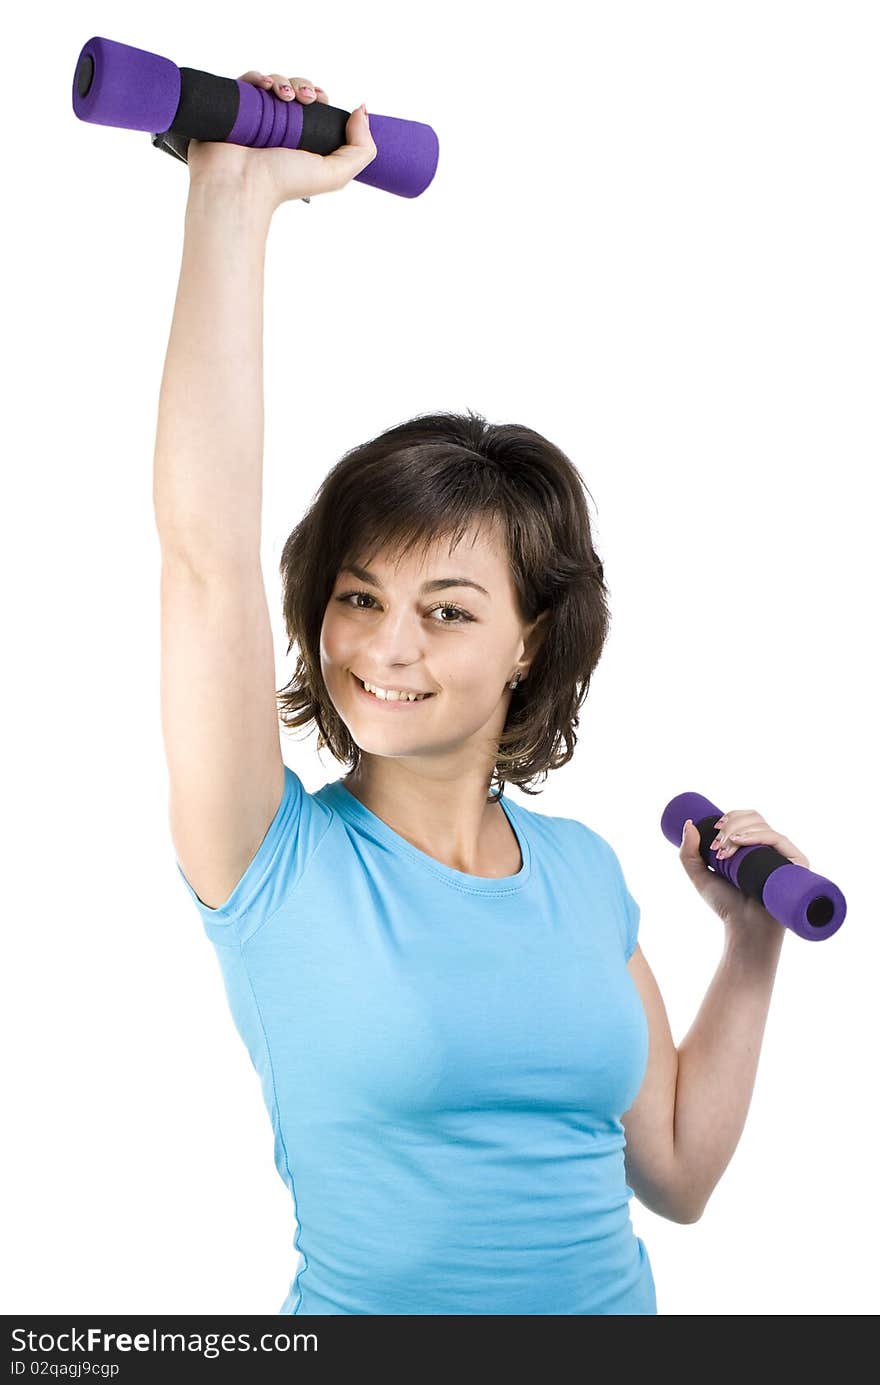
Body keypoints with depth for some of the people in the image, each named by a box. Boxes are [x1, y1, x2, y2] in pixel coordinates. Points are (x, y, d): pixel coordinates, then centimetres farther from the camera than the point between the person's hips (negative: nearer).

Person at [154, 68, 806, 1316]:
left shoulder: (582, 868, -4)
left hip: (614, 1301, 4)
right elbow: (206, 549, -29)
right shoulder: (279, 861, -15)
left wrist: (754, 943, -3)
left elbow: (674, 1174, 4)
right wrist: (236, 196, -28)